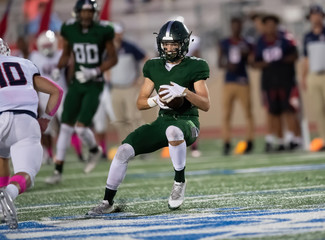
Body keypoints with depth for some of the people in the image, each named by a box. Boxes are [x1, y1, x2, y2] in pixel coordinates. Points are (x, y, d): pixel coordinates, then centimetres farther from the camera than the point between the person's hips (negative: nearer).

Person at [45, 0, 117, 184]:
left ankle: (95, 150, 22)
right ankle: (58, 171, 10)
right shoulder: (70, 30, -3)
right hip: (77, 84, 4)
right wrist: (58, 69, -5)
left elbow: (113, 58, -4)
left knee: (81, 127, -12)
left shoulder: (103, 31, -13)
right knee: (66, 126, 3)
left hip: (94, 85, -4)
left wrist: (94, 72, -16)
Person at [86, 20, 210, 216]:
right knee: (125, 150, -16)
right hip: (162, 122, 5)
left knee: (173, 131, -42)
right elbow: (140, 103, 10)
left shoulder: (194, 67, -5)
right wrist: (156, 100, -12)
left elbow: (206, 105, -10)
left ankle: (179, 181, -20)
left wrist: (184, 92, -26)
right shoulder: (154, 67, 9)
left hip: (187, 123, -5)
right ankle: (108, 202, -4)